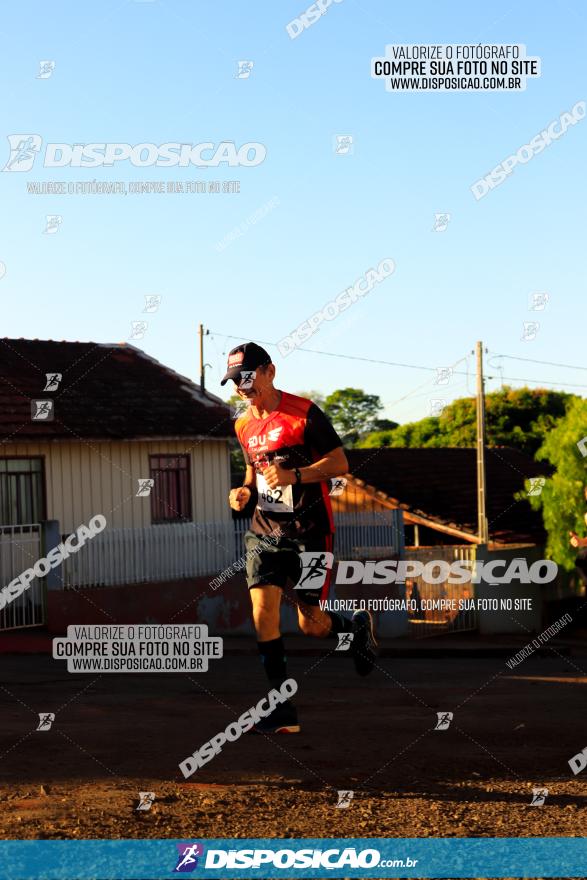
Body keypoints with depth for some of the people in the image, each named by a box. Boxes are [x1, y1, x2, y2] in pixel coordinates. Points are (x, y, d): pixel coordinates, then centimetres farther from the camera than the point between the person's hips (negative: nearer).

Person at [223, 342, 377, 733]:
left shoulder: (304, 413, -9)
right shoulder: (243, 426, 11)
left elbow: (340, 463, -9)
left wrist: (294, 475, -22)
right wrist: (245, 491, 4)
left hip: (309, 530, -5)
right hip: (265, 530, 5)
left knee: (311, 624, -2)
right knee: (263, 612, -12)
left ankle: (357, 627, 35)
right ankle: (283, 711, -5)